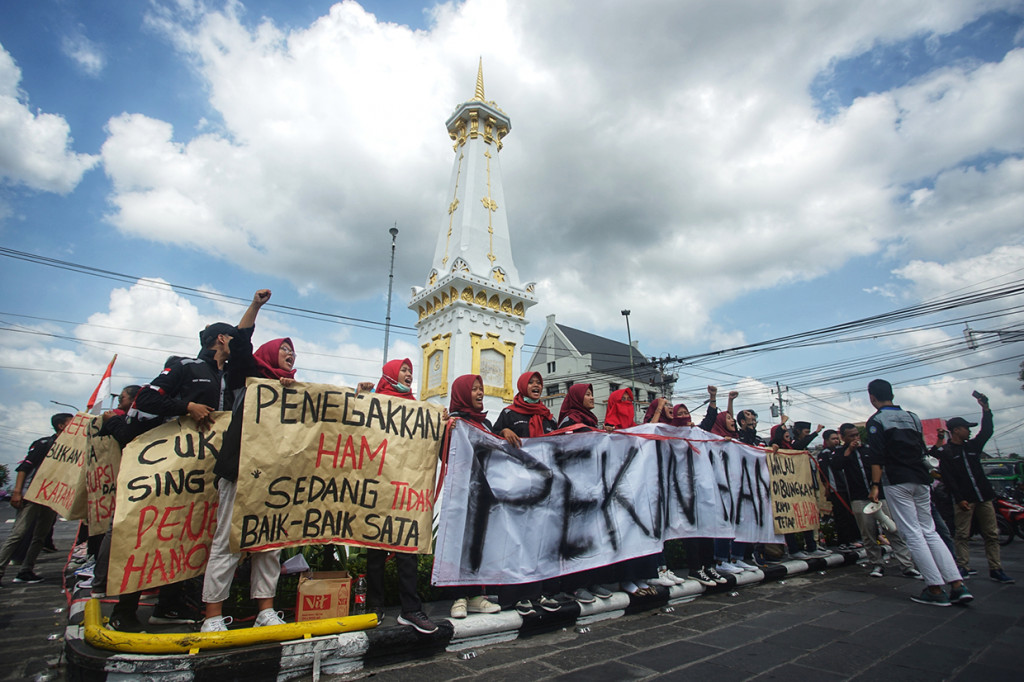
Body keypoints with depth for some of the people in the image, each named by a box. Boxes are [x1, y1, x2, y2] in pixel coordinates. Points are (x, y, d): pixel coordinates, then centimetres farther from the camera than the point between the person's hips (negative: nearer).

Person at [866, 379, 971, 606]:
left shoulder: (876, 421, -6)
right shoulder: (912, 417, 15)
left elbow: (877, 457, -13)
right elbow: (921, 449, 19)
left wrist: (875, 485, -12)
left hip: (896, 482, -7)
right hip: (921, 479, 7)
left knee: (912, 534, -3)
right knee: (930, 531, 13)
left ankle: (936, 589, -2)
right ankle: (958, 585, 7)